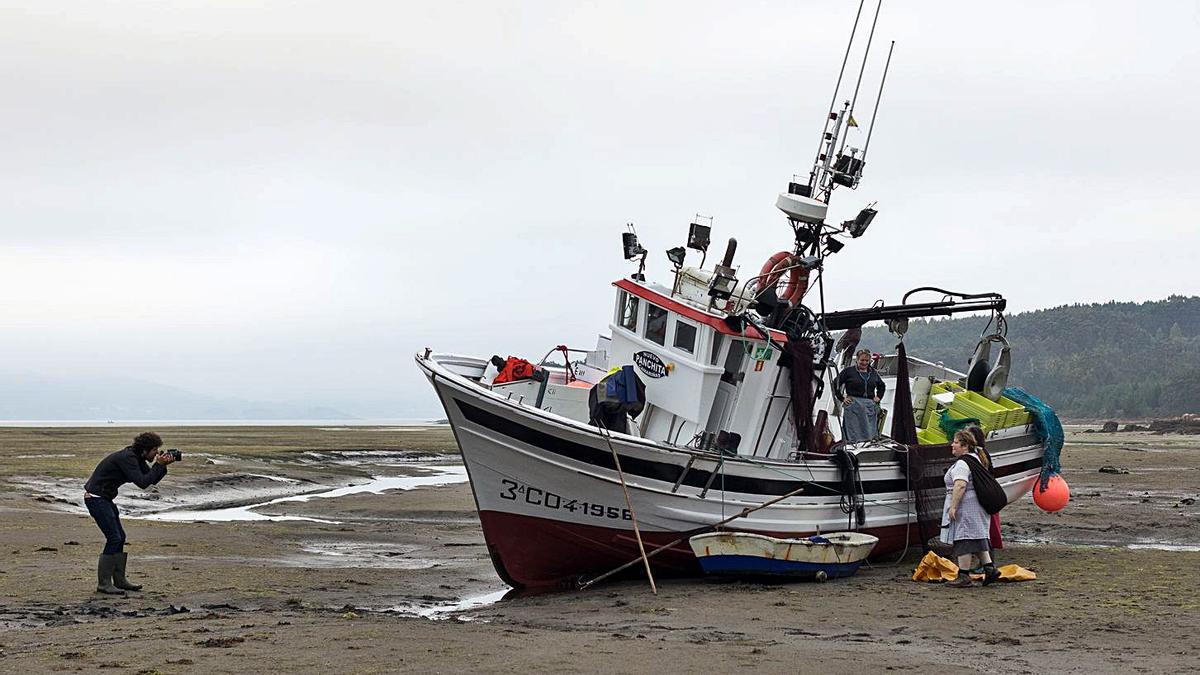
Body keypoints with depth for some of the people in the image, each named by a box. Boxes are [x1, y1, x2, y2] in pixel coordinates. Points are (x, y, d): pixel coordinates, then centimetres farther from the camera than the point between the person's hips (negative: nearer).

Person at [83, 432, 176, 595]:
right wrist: (159, 465, -21)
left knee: (120, 538, 11)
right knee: (114, 538, -13)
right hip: (96, 497, -10)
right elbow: (142, 482, -29)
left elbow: (152, 479, 12)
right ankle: (103, 584, -9)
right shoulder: (127, 458, -22)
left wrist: (164, 465, -4)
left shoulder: (137, 458, 8)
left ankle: (119, 580, 18)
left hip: (105, 498, 10)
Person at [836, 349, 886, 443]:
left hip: (870, 406, 4)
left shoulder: (873, 373, 16)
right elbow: (835, 384, 0)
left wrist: (878, 397, 17)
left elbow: (882, 386, 31)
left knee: (870, 434, 2)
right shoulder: (849, 371, 1)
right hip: (853, 405, -4)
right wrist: (842, 398, -4)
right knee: (853, 434, -6)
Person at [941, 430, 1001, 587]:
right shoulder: (977, 458, 17)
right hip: (978, 506, 10)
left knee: (963, 539, -8)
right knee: (977, 537, 15)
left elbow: (960, 486, -27)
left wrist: (953, 506, -26)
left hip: (965, 505, -10)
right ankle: (990, 567, 10)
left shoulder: (962, 464, -16)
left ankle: (964, 576, -8)